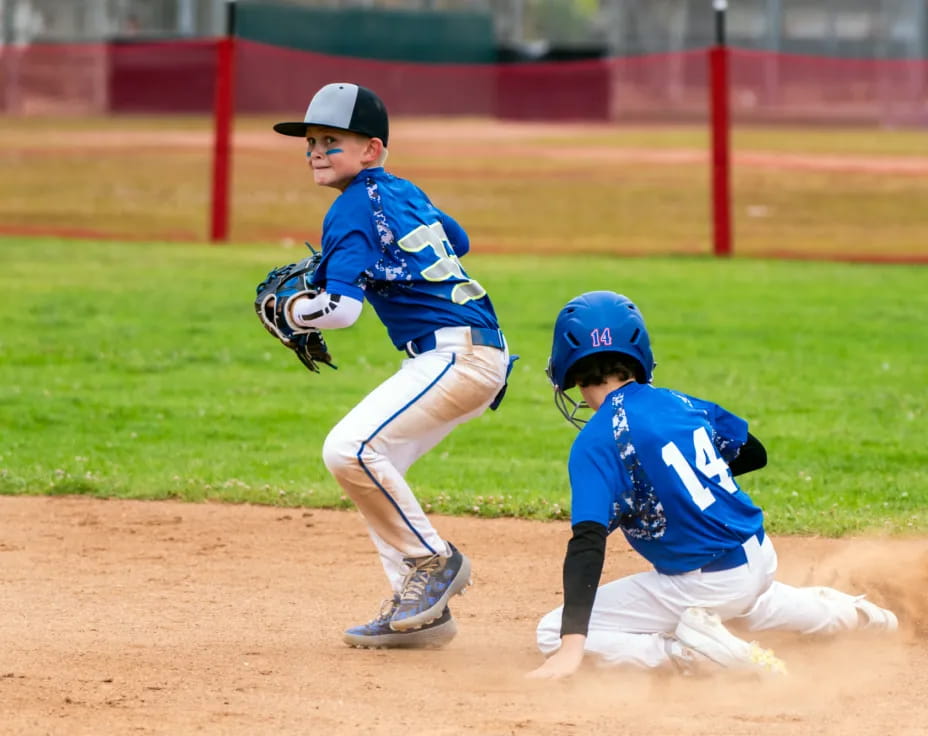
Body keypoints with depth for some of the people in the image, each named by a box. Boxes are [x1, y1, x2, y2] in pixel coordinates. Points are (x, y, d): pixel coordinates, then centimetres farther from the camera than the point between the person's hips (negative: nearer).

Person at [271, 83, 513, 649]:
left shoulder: (352, 209, -9)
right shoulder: (405, 193, 17)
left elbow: (341, 307, -20)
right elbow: (458, 239, 37)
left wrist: (292, 312, -1)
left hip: (457, 354, -10)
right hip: (471, 358, 10)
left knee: (350, 449, -21)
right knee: (370, 468, 13)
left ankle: (433, 561, -8)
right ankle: (421, 611, 11)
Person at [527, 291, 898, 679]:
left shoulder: (596, 442, -17)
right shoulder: (681, 403, 3)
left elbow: (588, 542, -26)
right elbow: (754, 453, 18)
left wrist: (571, 647, -31)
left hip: (704, 584, -8)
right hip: (761, 557, 8)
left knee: (552, 634, -8)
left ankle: (691, 652, -19)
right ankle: (847, 612, 37)